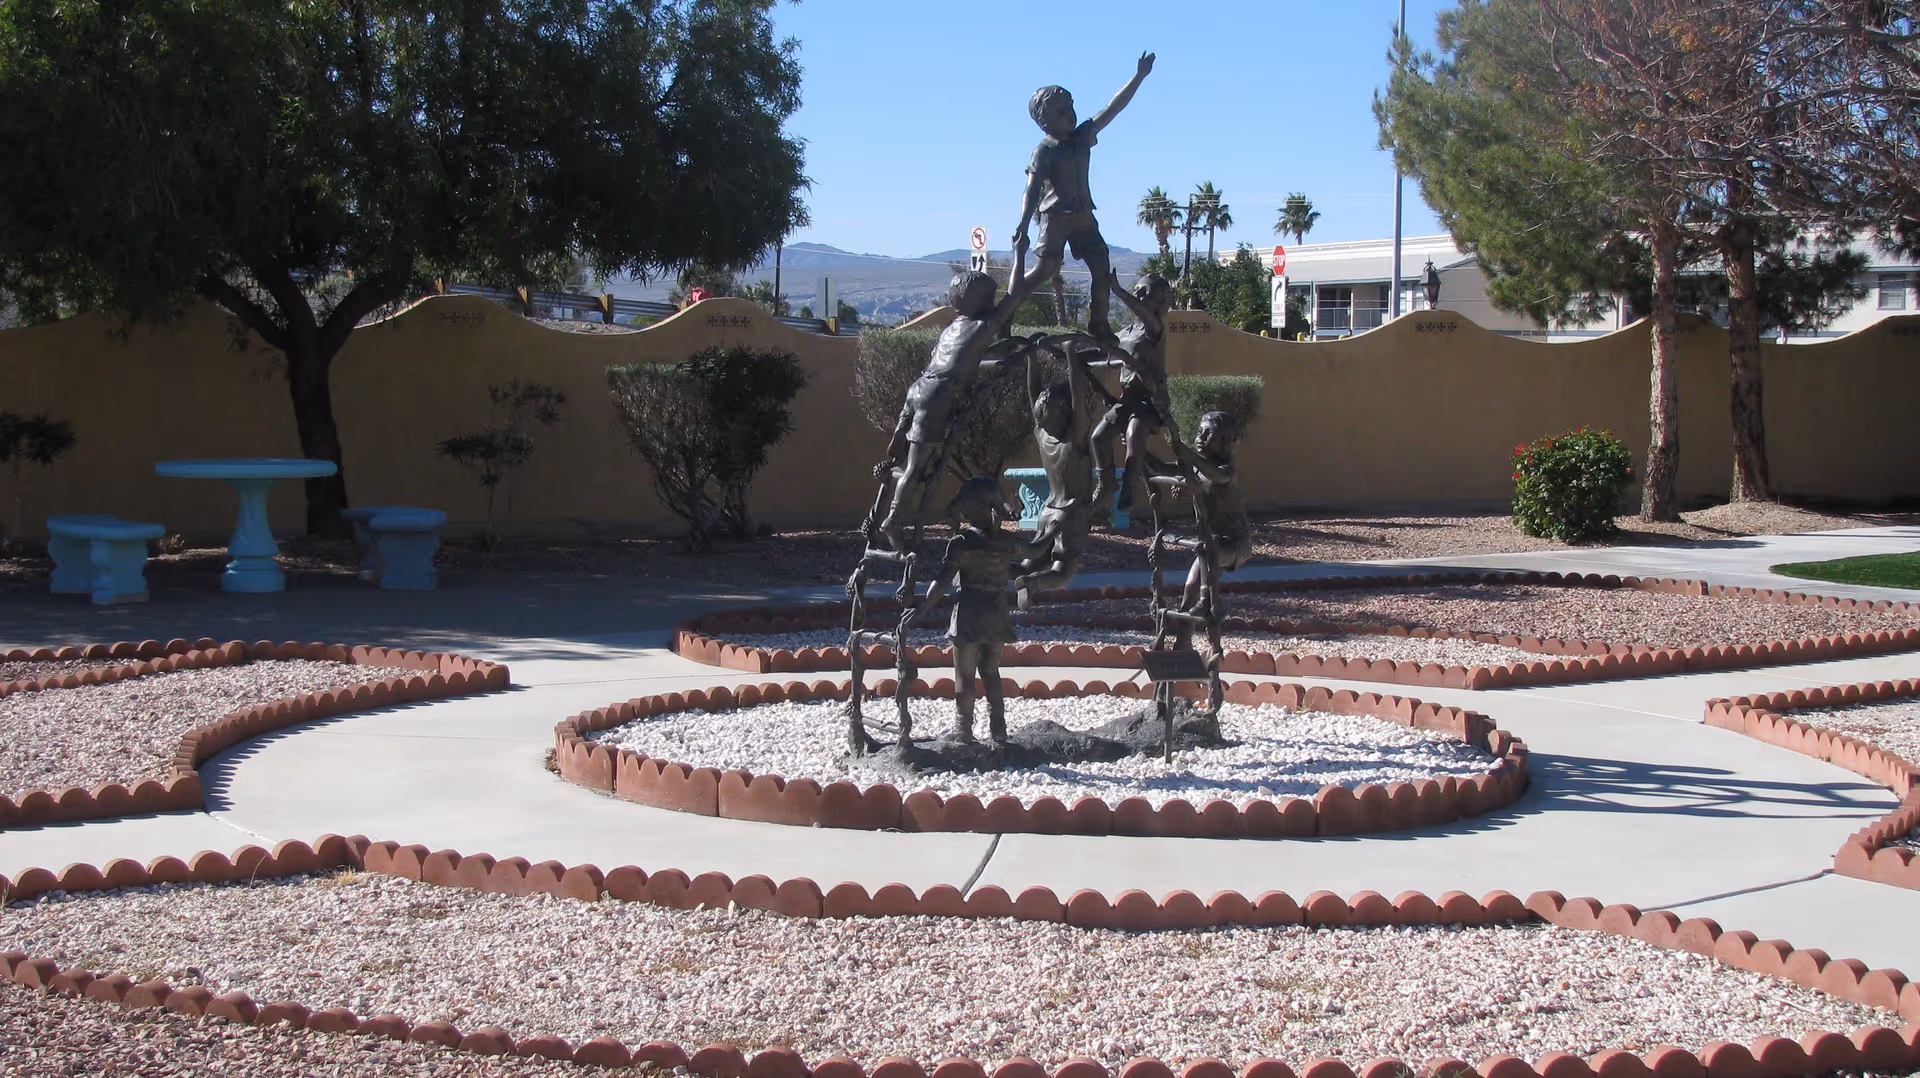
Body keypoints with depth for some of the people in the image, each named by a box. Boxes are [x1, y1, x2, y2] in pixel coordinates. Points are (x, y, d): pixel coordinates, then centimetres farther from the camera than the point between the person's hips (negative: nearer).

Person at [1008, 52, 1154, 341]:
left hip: (1083, 216, 7)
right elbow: (1031, 193, -17)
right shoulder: (1044, 151, -9)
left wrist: (1139, 76, 3)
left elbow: (1113, 108, 9)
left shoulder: (1083, 137, 9)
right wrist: (1022, 230, -28)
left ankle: (1098, 324, 7)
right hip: (1055, 217, -7)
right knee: (1046, 269, -15)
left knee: (1102, 268, 0)